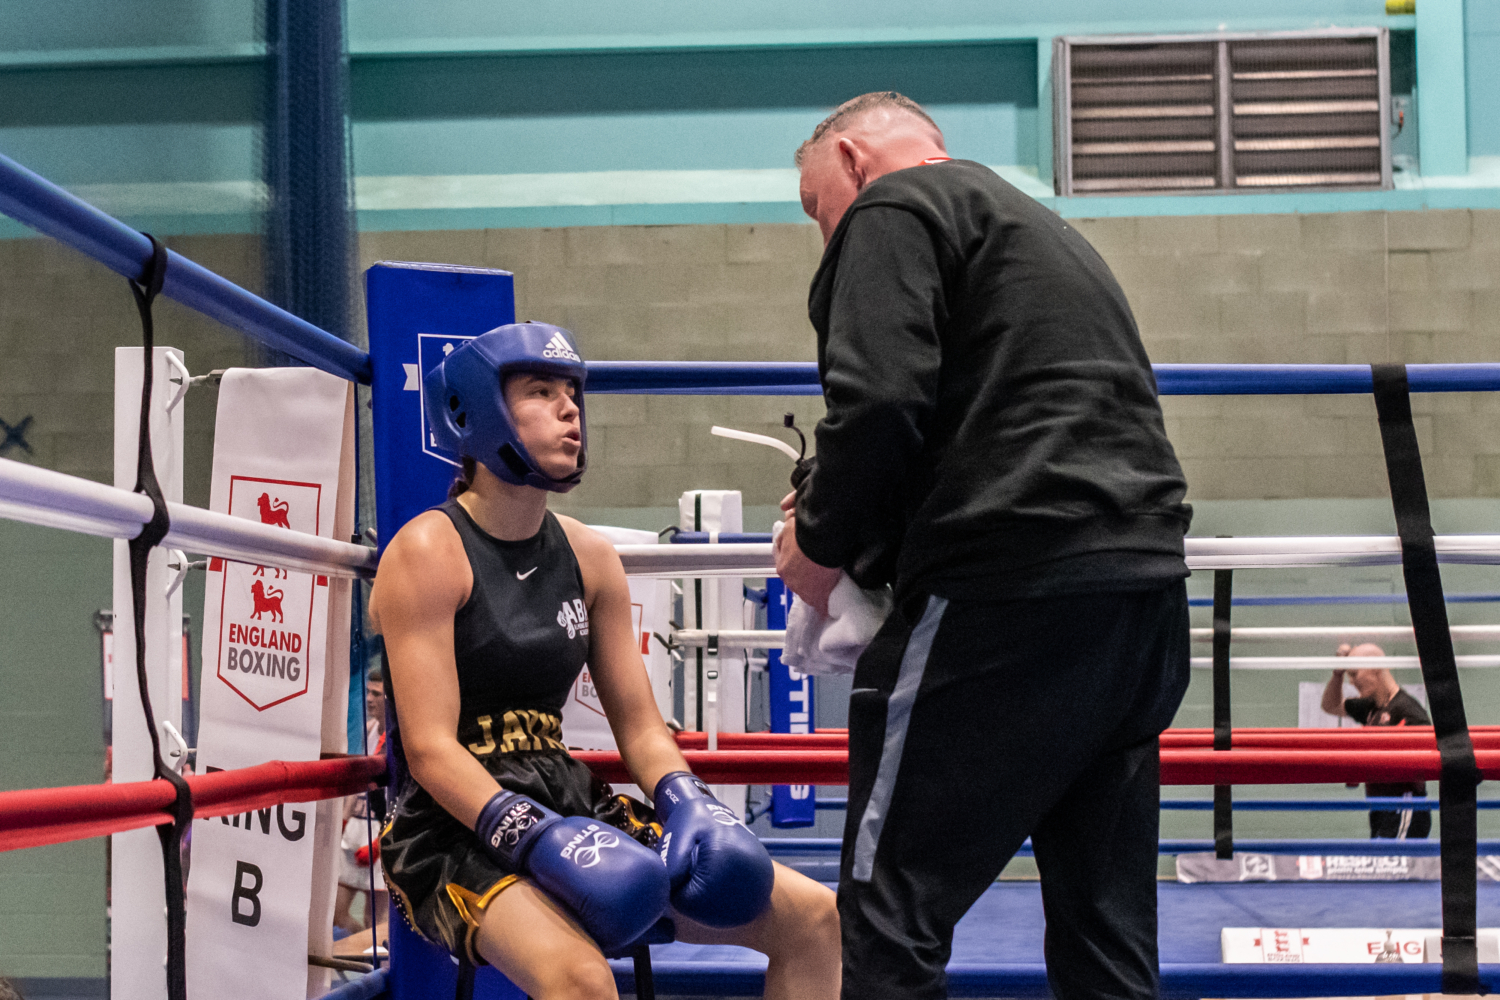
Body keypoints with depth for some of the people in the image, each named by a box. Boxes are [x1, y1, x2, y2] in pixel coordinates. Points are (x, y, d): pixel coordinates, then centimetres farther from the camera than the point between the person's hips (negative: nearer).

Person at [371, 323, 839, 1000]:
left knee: (814, 918, -1)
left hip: (575, 805, 7)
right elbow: (430, 749, -15)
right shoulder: (428, 553, -8)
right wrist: (539, 840, -28)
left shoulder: (589, 558, 11)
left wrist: (688, 806, -8)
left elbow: (640, 726, 13)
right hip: (457, 830, -7)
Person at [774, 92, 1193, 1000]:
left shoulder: (892, 209, 2)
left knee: (890, 924, -5)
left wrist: (821, 543, 1)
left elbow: (879, 401, -14)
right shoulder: (1040, 225, 30)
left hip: (1013, 594, -9)